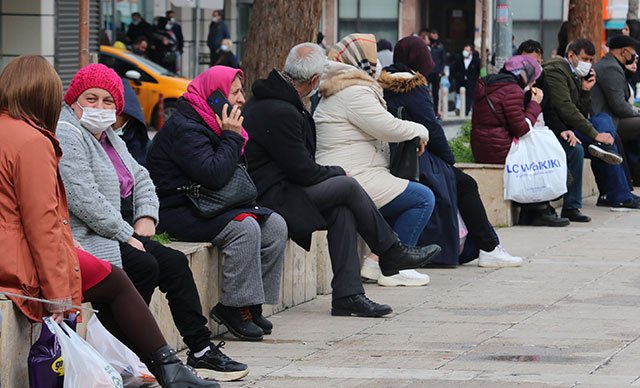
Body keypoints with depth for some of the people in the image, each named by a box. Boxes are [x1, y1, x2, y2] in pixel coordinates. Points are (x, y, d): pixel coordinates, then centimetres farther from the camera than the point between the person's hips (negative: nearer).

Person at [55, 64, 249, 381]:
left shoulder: (109, 137, 18)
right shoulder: (67, 136, -15)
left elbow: (141, 179, 24)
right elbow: (84, 200, -24)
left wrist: (146, 217, 4)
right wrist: (126, 235, -18)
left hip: (120, 233, 10)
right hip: (85, 240, -10)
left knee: (175, 263, -1)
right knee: (145, 266, -24)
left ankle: (201, 351, -1)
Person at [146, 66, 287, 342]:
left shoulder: (213, 124, 15)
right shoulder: (184, 127, -17)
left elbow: (234, 174, 20)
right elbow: (214, 175, -28)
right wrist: (232, 137, -17)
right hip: (178, 213, -10)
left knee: (275, 226, -4)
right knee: (244, 227, -30)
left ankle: (252, 305, -4)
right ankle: (234, 307, -23)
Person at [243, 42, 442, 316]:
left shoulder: (267, 101, 14)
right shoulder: (280, 112, -21)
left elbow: (301, 164, 19)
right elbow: (302, 170, -17)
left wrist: (331, 173, 7)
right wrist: (337, 172, 1)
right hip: (271, 198, -10)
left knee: (343, 211, -2)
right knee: (347, 186, -11)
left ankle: (346, 295, -8)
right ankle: (392, 254, 5)